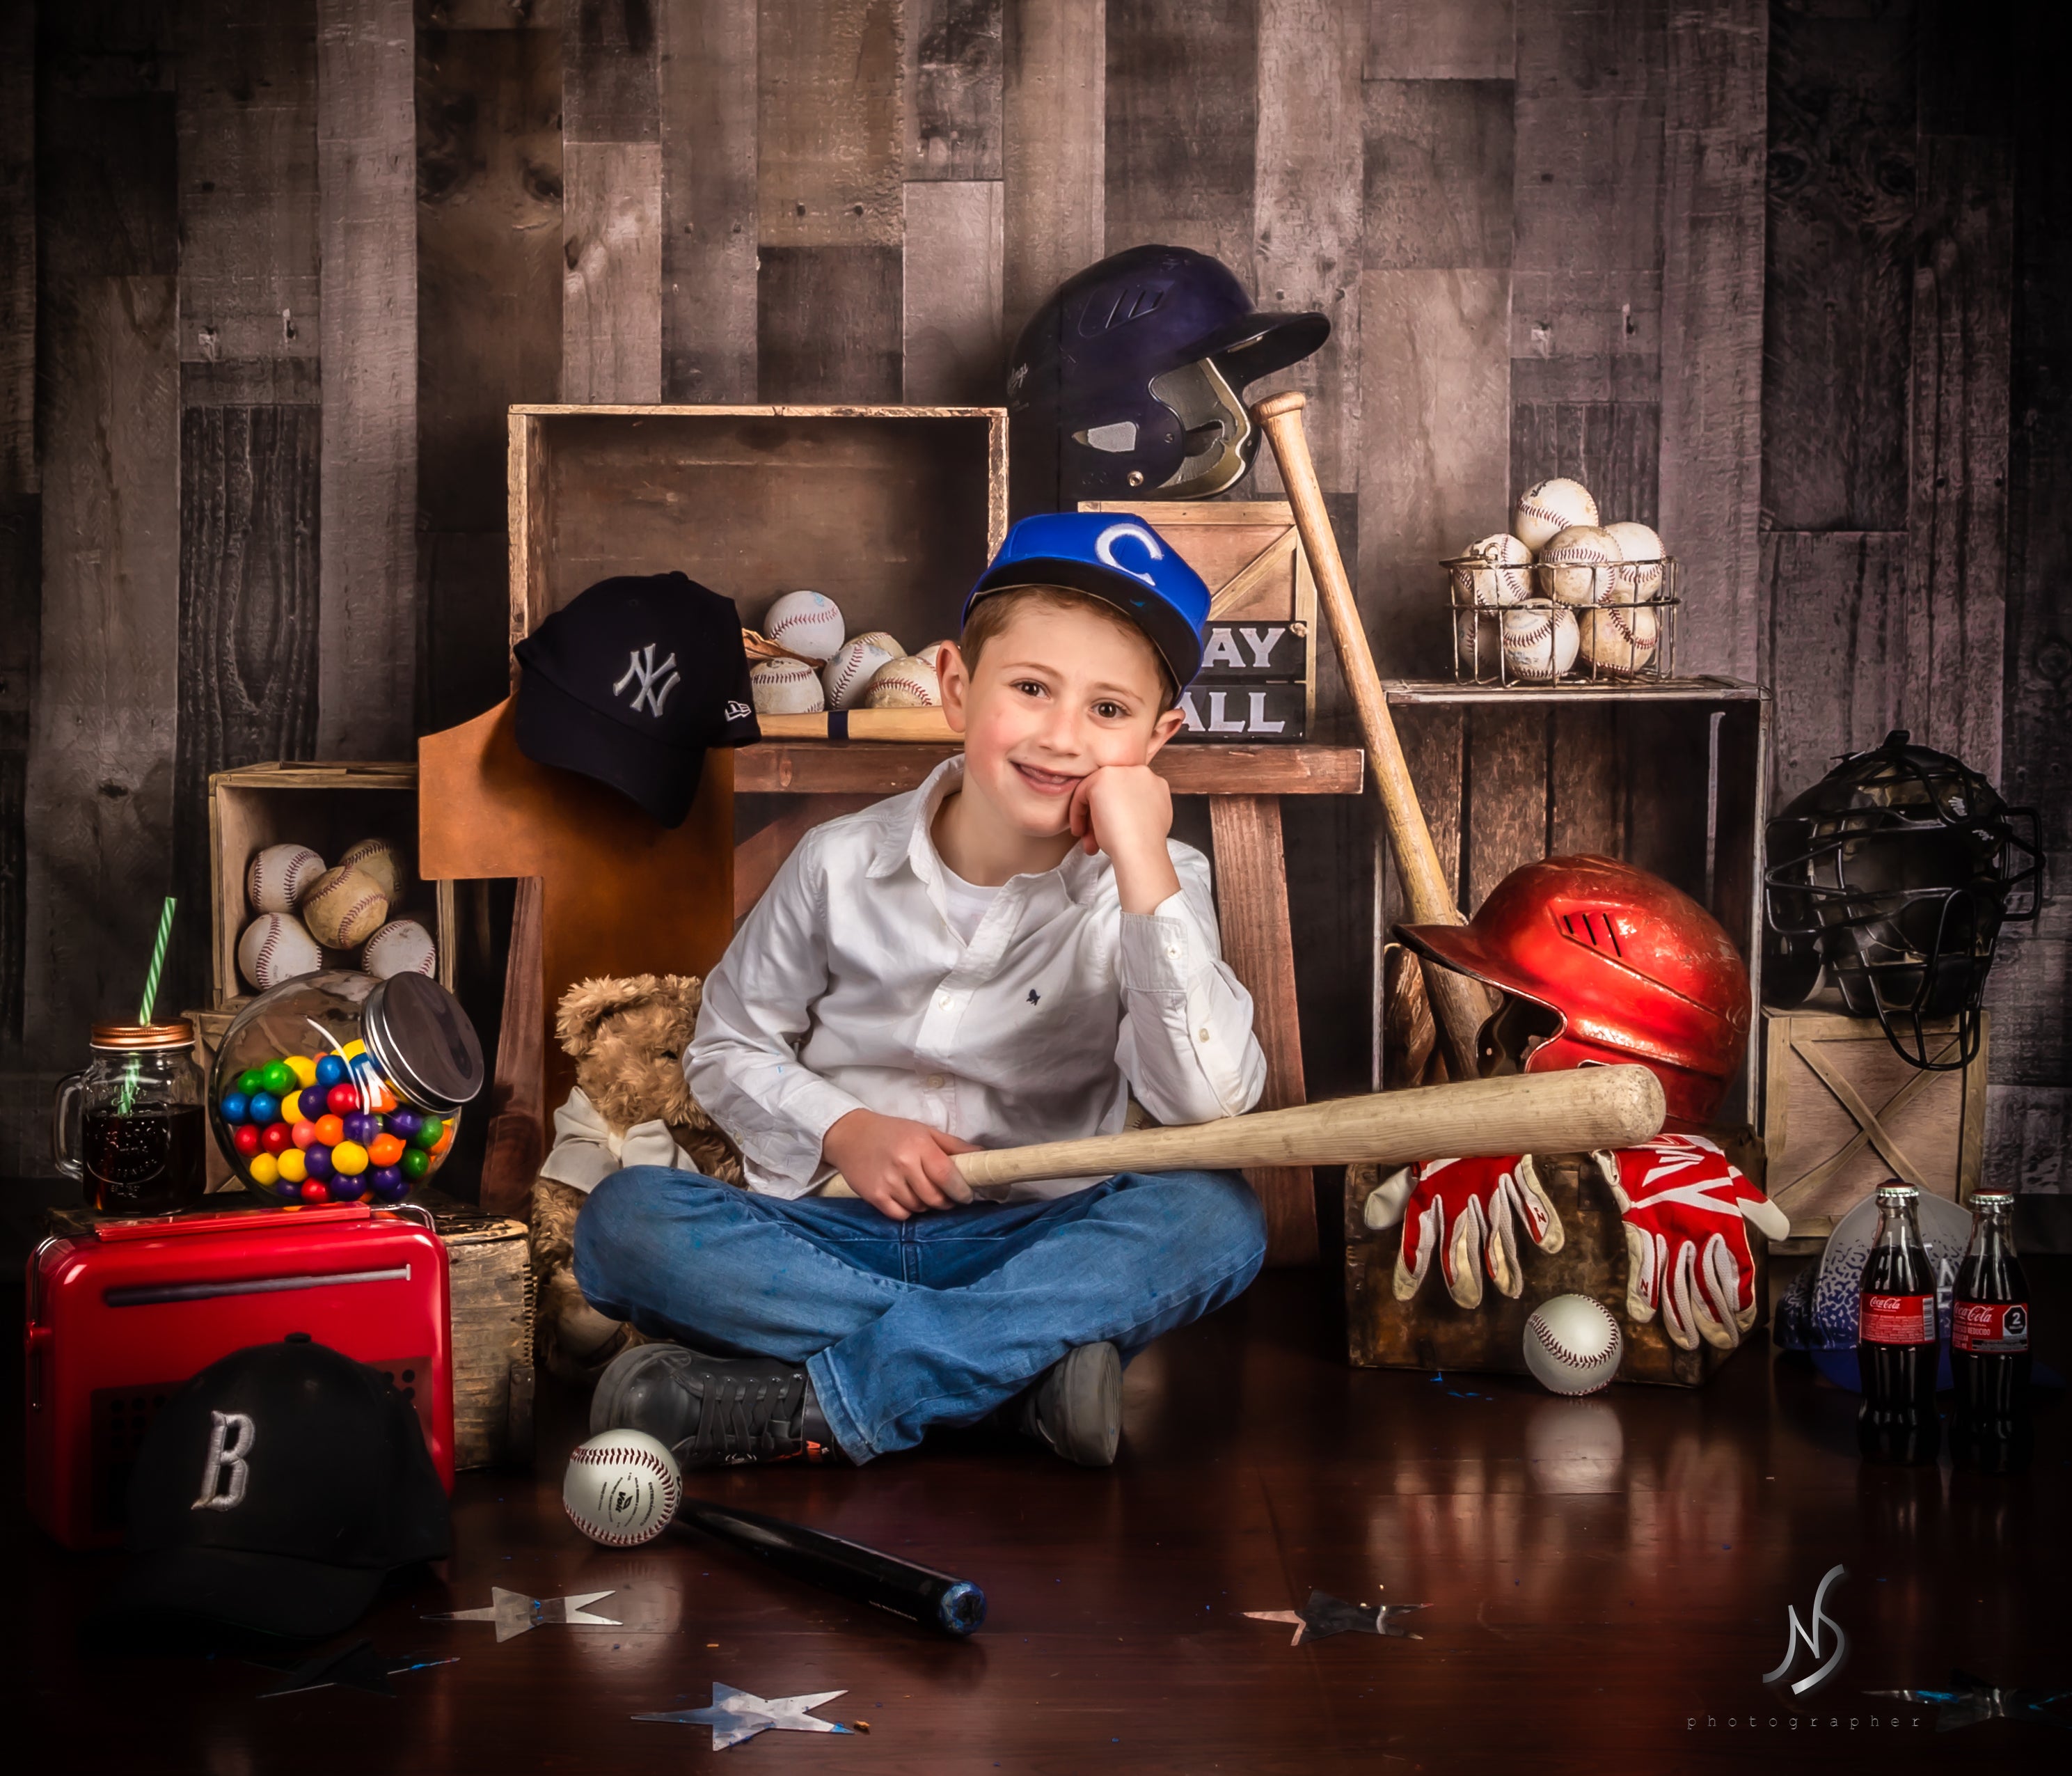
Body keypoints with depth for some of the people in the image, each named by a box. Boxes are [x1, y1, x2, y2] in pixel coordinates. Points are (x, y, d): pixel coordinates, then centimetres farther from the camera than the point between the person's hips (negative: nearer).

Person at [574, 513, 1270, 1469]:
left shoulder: (1157, 885, -4)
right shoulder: (842, 864, -1)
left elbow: (1212, 1100, -21)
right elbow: (729, 1046, 11)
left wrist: (1143, 866, -24)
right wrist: (840, 1131, -9)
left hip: (1030, 1241, -1)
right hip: (834, 1231, 1)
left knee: (1215, 1217, -30)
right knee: (623, 1218, -25)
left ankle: (807, 1407, -31)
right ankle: (1019, 1368, -27)